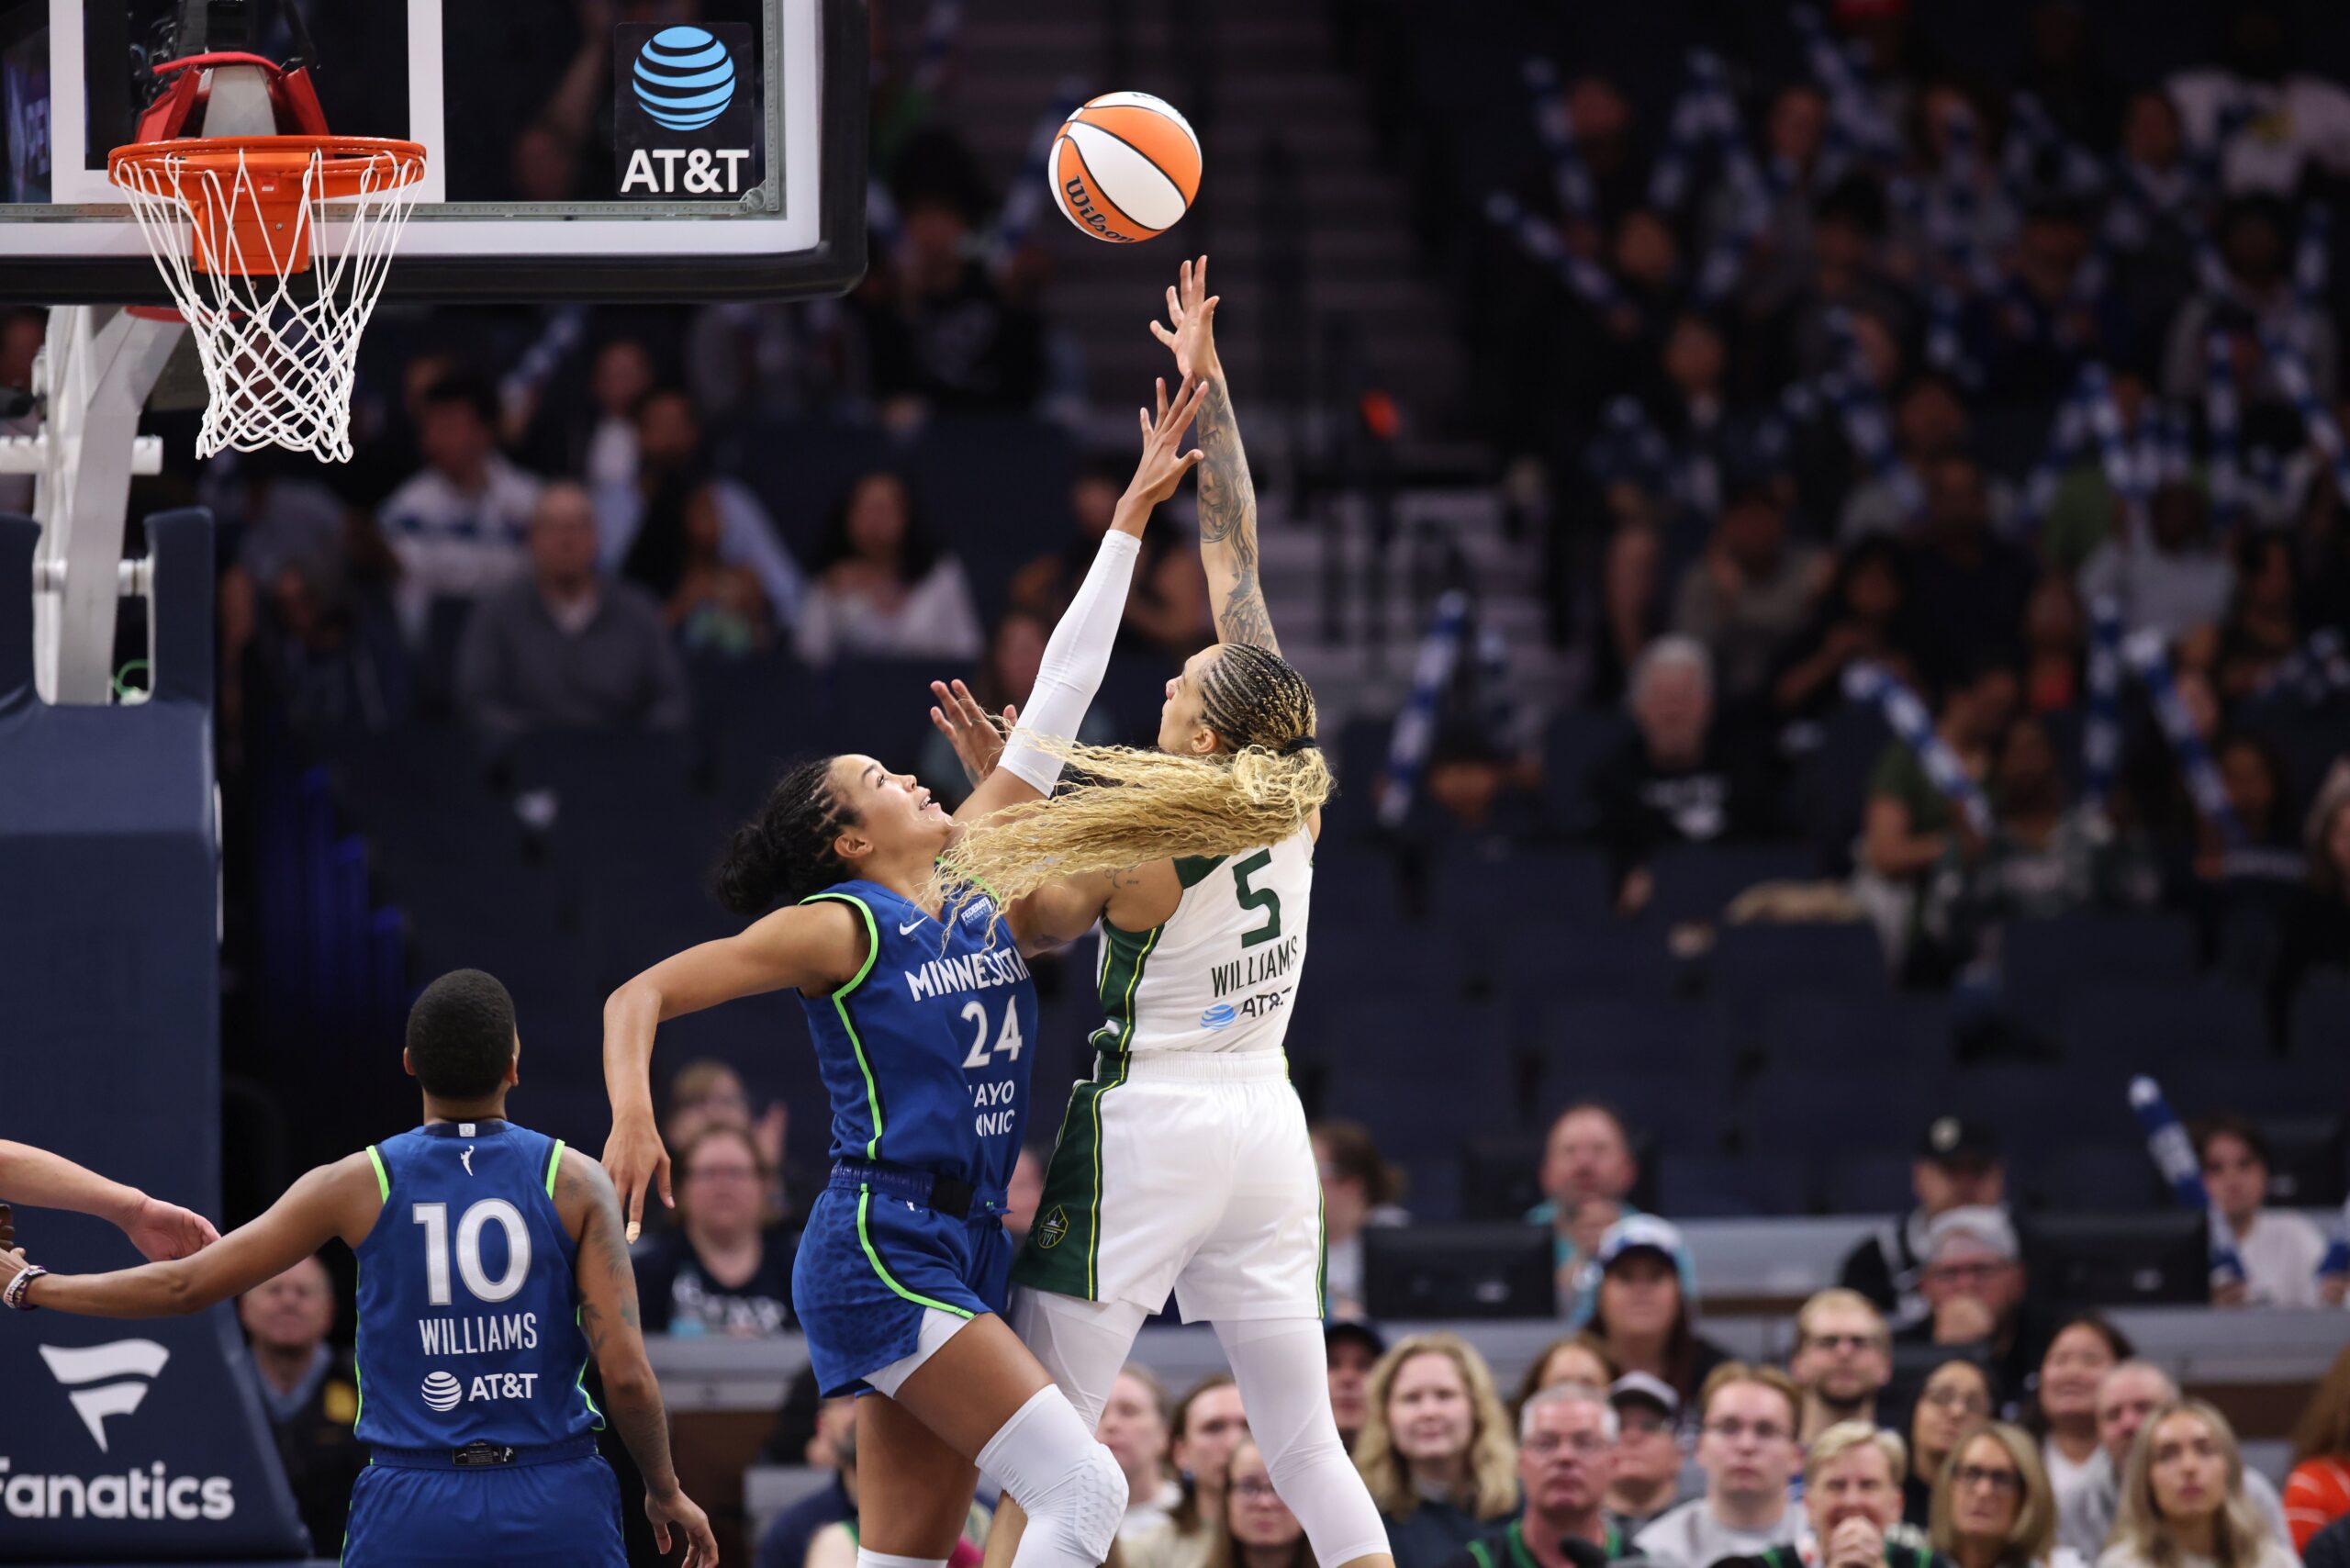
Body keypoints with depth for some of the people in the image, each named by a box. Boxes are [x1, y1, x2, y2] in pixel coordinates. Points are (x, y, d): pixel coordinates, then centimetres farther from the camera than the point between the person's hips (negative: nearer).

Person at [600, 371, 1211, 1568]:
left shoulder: (980, 889, 13)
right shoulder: (836, 930, -5)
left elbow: (1060, 699, 16)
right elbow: (640, 996, -6)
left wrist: (1132, 516, 17)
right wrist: (632, 1120, -25)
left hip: (962, 1247, 8)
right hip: (879, 1249, -8)